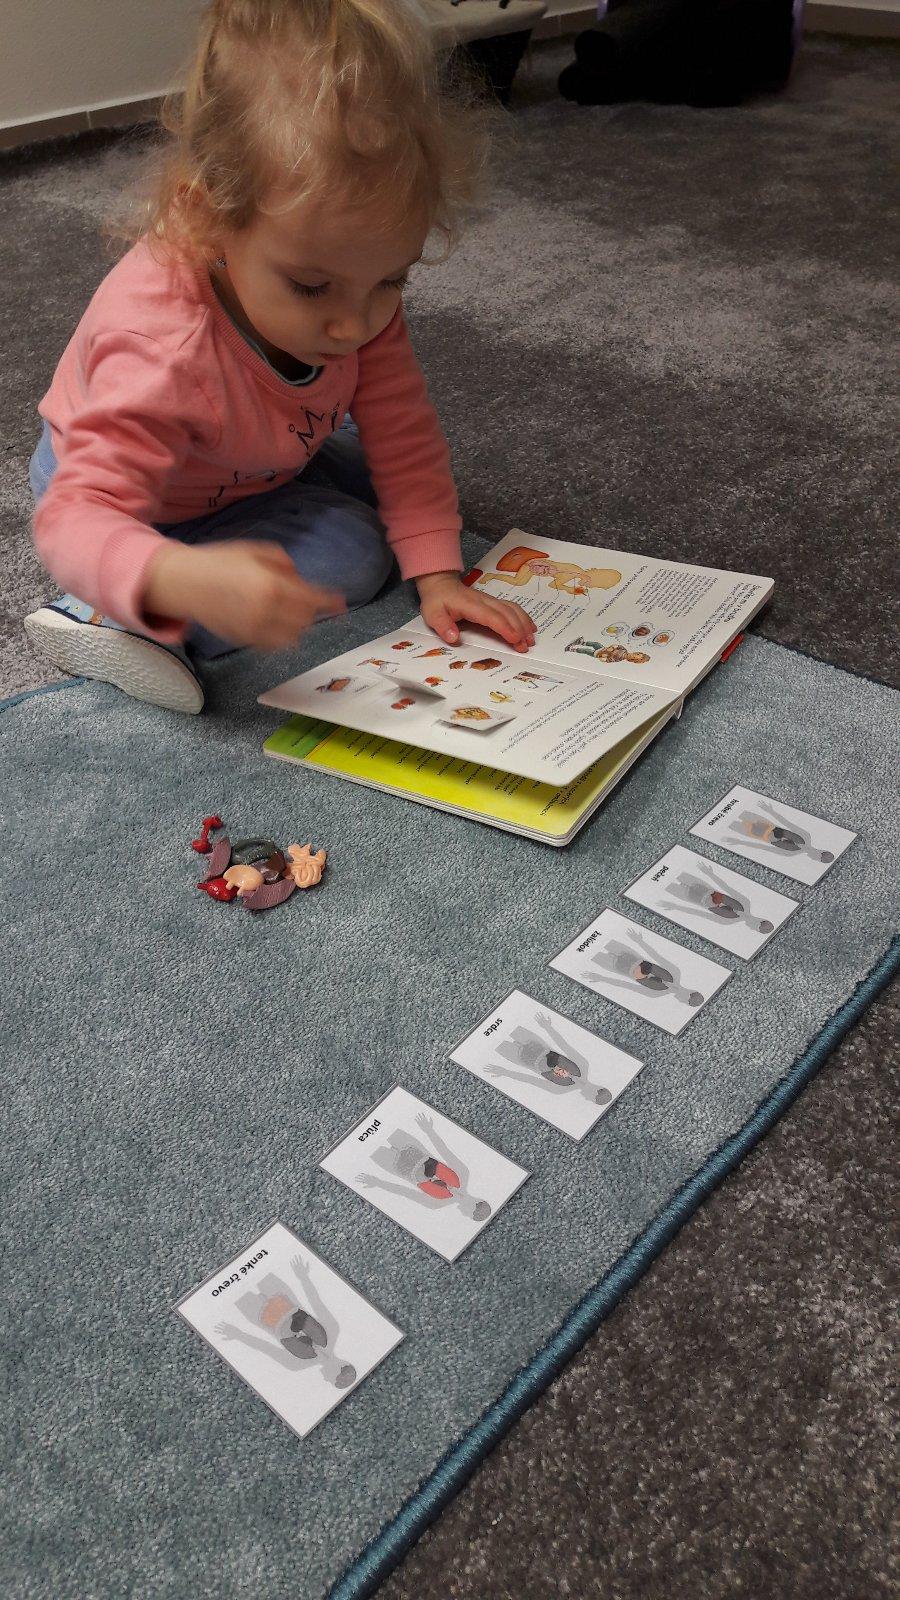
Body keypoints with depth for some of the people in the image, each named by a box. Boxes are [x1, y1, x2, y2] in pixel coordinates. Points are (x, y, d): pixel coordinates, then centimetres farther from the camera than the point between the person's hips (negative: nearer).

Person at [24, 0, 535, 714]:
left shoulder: (354, 282, -24)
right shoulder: (165, 352, -44)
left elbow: (403, 432, -16)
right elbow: (75, 518, -50)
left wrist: (437, 573, -23)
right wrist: (187, 579, -70)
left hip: (261, 461, 7)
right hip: (133, 497, -7)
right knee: (349, 554, -22)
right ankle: (129, 622, -23)